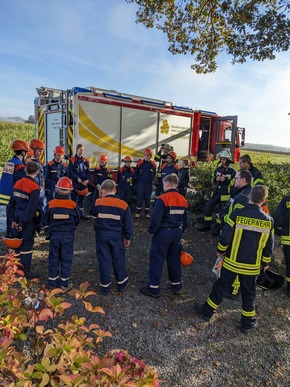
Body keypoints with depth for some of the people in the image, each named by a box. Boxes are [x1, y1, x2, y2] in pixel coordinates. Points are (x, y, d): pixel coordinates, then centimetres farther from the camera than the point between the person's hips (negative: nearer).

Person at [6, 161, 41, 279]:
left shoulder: (18, 183, 3)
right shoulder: (35, 187, -18)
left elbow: (11, 203, 6)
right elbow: (31, 208, -20)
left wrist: (12, 219, 8)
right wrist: (23, 223, -12)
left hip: (17, 216, 7)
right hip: (28, 219, -7)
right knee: (27, 244, 4)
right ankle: (26, 270, 15)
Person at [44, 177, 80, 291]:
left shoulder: (50, 204, -8)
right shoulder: (73, 205, -11)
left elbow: (46, 220, 1)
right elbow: (77, 220, 2)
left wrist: (48, 229, 19)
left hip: (54, 235, 2)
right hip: (68, 235, -1)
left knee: (53, 258, 13)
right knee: (66, 258, 9)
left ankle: (52, 281, 22)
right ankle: (64, 282, 15)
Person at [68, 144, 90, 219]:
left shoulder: (85, 161, 8)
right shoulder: (72, 160, -7)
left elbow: (88, 172, 8)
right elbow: (70, 172, -10)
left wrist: (87, 180, -7)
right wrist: (77, 178, -18)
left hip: (84, 184, 5)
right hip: (74, 183, -5)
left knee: (81, 199, 14)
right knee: (74, 199, 3)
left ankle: (81, 214, 23)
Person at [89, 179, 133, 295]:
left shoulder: (98, 202, -9)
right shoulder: (123, 204, -8)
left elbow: (91, 212, 13)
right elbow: (128, 224, -4)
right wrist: (127, 237, 8)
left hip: (101, 235, 0)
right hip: (117, 236, 0)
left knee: (104, 260, 11)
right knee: (118, 259, 15)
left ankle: (105, 287, 22)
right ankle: (121, 284, 30)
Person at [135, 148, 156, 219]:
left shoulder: (153, 164, 2)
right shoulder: (140, 163, -5)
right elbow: (136, 173, 5)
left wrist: (151, 180, 10)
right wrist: (137, 179, 6)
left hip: (149, 184, 2)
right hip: (141, 183, -2)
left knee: (147, 198, 8)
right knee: (140, 197, -1)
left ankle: (147, 212, 18)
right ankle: (138, 212, 8)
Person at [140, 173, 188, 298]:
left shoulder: (162, 199, -17)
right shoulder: (183, 200, 5)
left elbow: (156, 218, -20)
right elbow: (185, 220, 13)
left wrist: (151, 230, -4)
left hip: (163, 233, -6)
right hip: (177, 233, 7)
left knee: (157, 259, 4)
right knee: (174, 259, 19)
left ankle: (154, 288, 12)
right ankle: (176, 285, 31)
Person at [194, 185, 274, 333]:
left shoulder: (237, 214, -17)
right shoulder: (268, 220, -7)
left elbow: (225, 236, -15)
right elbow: (269, 246, 3)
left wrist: (220, 250, 4)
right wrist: (265, 263, 17)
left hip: (232, 262, -1)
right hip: (252, 266, 2)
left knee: (221, 286, 14)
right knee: (249, 293, 18)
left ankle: (207, 311, 28)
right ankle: (248, 322, 32)